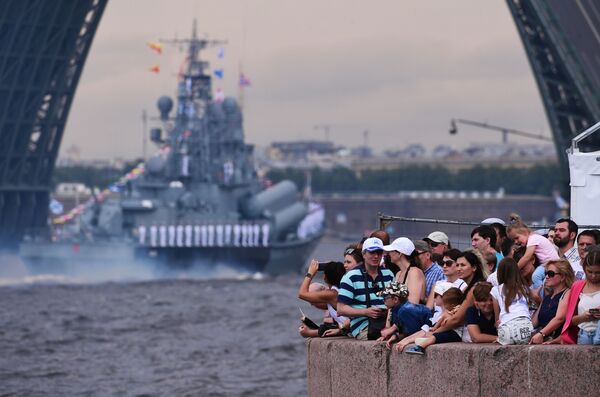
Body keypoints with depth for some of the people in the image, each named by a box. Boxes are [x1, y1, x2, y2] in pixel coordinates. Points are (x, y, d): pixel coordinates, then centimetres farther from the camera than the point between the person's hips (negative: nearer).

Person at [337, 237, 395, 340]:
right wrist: (366, 312, -14)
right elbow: (341, 309, 0)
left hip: (387, 319, 5)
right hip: (363, 327, -5)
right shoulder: (351, 277, 5)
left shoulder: (388, 275, 20)